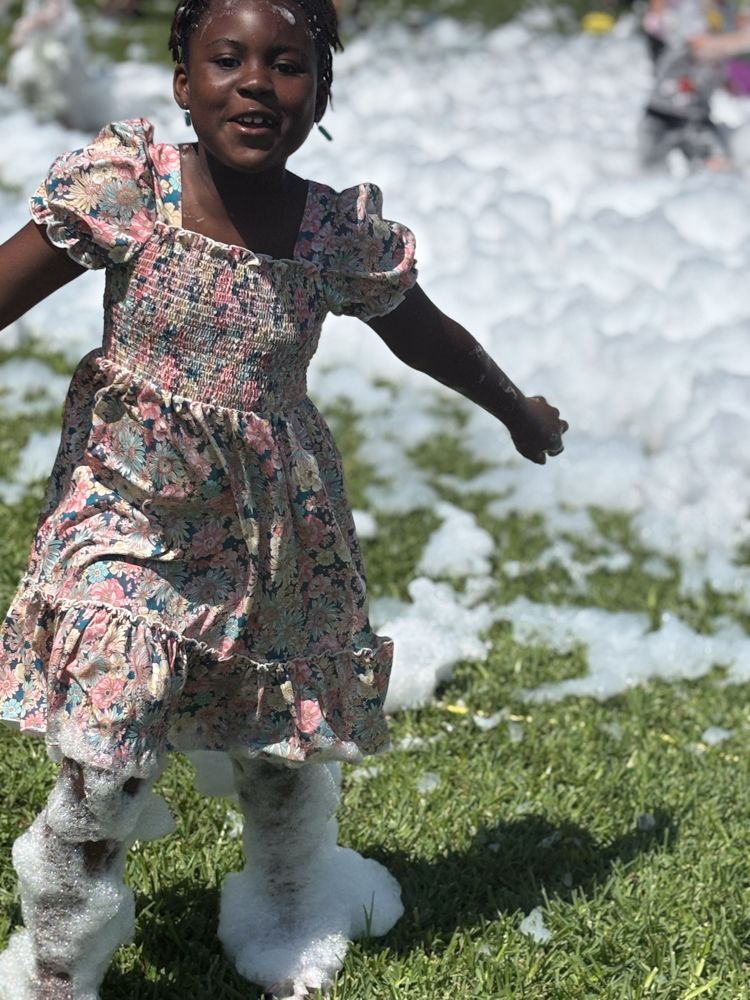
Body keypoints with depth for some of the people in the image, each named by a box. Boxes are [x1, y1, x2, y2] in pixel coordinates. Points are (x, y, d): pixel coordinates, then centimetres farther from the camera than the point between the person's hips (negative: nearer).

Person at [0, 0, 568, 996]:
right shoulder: (124, 185, -13)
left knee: (284, 749, 17)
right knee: (104, 770, -8)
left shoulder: (345, 233, -6)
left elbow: (424, 333, 12)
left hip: (276, 529, 3)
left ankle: (283, 917, 46)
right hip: (132, 512, -2)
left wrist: (516, 407, 28)